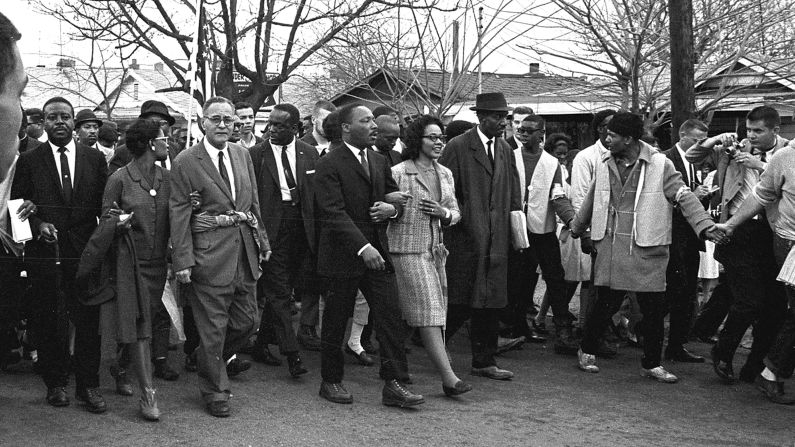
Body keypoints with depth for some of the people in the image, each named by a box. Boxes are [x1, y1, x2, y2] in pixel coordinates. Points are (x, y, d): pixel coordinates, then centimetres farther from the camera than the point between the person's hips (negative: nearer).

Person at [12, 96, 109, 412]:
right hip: (45, 252, 0)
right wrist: (37, 224, -12)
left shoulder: (94, 158, 8)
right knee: (48, 321, 6)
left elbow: (105, 202, 7)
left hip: (85, 251, 0)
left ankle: (88, 385, 11)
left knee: (88, 319, 1)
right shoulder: (29, 161, 4)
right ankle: (56, 383, 19)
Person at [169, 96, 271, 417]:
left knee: (247, 320, 12)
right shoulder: (185, 162, -6)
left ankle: (219, 357, 40)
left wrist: (262, 240, 13)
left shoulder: (242, 154, 11)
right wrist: (183, 260, -12)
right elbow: (179, 214, -8)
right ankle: (215, 391, 17)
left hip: (245, 249, 6)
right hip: (210, 254, -6)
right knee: (213, 325, 2)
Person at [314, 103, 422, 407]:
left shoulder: (379, 162, 13)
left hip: (378, 252, 6)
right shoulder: (329, 165, -10)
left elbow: (396, 196, 23)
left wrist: (393, 208, -2)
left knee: (391, 318, -2)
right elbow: (334, 213, -19)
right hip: (344, 256, -6)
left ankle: (393, 385, 3)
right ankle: (330, 382, 22)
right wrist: (363, 247, -27)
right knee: (336, 322, 6)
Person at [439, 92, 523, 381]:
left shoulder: (505, 150, 14)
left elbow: (513, 196, 16)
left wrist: (515, 231, 9)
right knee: (461, 302, -3)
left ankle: (484, 362, 14)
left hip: (496, 239, 6)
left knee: (491, 302, 7)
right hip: (466, 237, -6)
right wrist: (458, 218, -12)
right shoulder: (458, 148, -6)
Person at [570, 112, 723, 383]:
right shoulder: (605, 165, 7)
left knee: (654, 309, 3)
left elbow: (684, 197, -10)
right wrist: (577, 227, 31)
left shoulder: (659, 165, -6)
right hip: (611, 246, 2)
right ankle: (587, 351, 24)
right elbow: (592, 200, 21)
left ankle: (652, 364, 17)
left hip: (648, 249, -2)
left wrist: (705, 225, -22)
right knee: (606, 303, 4)